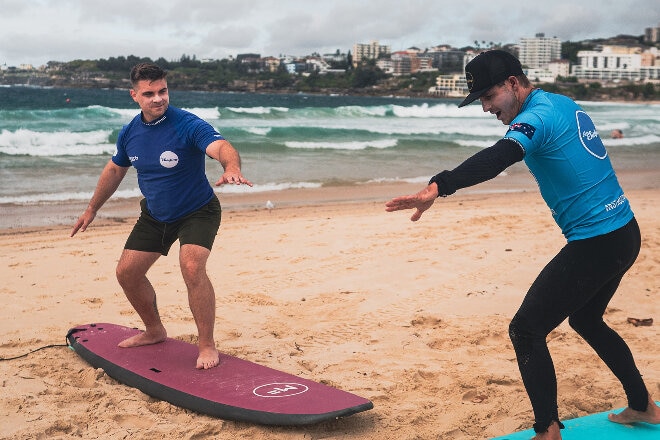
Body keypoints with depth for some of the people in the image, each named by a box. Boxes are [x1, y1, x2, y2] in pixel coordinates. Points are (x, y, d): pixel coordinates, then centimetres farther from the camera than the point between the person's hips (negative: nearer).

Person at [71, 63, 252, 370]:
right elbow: (115, 170, 13)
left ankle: (207, 345, -12)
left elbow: (222, 147, -42)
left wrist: (231, 167, -66)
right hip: (154, 215, 6)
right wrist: (92, 209, 21)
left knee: (192, 267, -28)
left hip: (197, 212, -6)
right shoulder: (130, 133, -5)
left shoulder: (188, 125, -24)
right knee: (127, 272, 6)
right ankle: (154, 331, 31)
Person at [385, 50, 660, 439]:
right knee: (586, 319, 28)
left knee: (526, 330, -4)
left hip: (595, 244, -10)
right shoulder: (565, 104, 11)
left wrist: (437, 188, -51)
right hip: (626, 233, 10)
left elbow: (496, 159, -38)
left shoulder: (536, 117, -17)